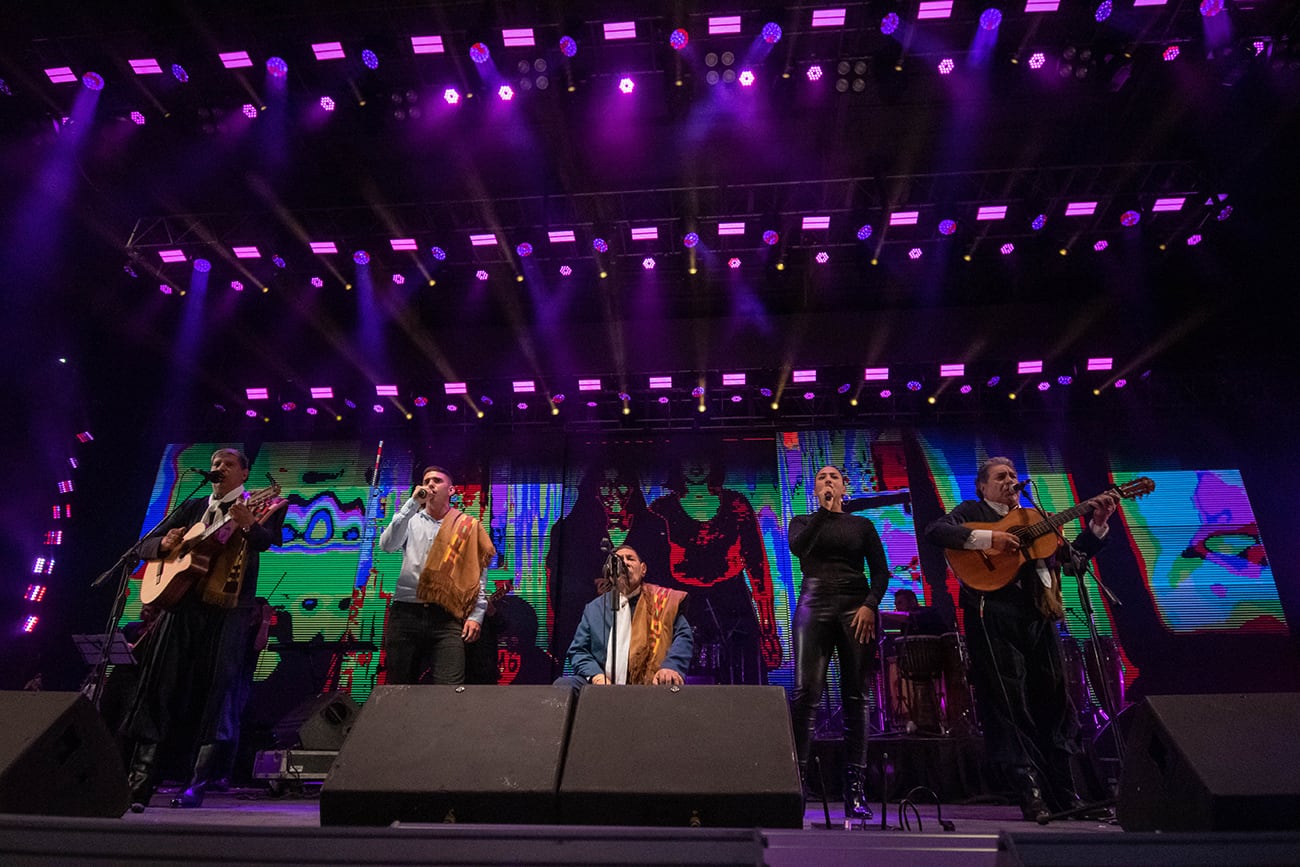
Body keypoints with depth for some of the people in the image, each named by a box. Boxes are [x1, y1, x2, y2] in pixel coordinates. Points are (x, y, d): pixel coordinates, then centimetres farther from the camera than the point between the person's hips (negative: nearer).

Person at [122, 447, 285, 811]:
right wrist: (165, 543, -2)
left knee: (213, 694, -4)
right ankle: (139, 781, 8)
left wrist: (247, 523, -36)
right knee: (159, 689, 1)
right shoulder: (193, 506, 19)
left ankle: (196, 785, 2)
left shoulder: (258, 505, 5)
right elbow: (145, 546, 21)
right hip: (181, 606, 4)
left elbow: (267, 540, -15)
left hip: (226, 611, -4)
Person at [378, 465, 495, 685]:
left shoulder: (468, 526, 10)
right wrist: (412, 504, -6)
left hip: (447, 617, -2)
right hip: (405, 612, 2)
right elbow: (387, 545, -6)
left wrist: (476, 615, -4)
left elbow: (478, 575, 6)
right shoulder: (411, 521, 14)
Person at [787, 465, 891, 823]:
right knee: (806, 693, -11)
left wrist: (870, 605, -8)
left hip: (857, 607, 1)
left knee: (856, 697, -2)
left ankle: (855, 789, 1)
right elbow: (796, 547, -8)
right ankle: (797, 779, -9)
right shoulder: (804, 521, 15)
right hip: (814, 605, -1)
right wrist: (825, 510, -5)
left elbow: (881, 571, 8)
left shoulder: (862, 525, 16)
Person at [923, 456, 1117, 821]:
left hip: (1038, 616, 6)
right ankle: (1032, 797, 2)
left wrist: (1098, 523, 9)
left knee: (1053, 702, 9)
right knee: (1010, 707, -5)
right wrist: (987, 538, -19)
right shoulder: (971, 512, 7)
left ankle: (1065, 796, 21)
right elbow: (934, 531, -11)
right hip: (993, 616, -5)